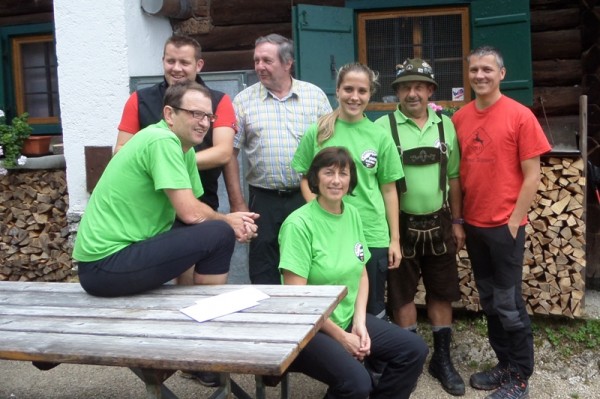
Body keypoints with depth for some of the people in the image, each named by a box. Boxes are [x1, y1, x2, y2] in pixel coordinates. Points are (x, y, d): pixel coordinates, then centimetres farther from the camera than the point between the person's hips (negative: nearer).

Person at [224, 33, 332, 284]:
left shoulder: (315, 96, 5)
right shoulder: (243, 101, 3)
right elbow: (230, 153, 3)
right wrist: (237, 204, -3)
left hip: (307, 197, 0)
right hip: (263, 200, 0)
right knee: (263, 272, 7)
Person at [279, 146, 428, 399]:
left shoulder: (352, 214, 3)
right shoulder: (299, 224, -17)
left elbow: (361, 274, 10)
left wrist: (359, 322, -4)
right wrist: (340, 337, -15)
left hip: (348, 318, 7)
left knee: (414, 350, -1)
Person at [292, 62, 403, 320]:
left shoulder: (380, 136, 3)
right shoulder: (317, 132, 1)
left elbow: (389, 189, 6)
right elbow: (306, 179, 8)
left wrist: (395, 239, 5)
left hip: (372, 236, 1)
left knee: (373, 309, 11)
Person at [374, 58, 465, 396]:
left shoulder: (445, 125, 4)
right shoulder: (383, 127, -8)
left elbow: (453, 177, 8)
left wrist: (457, 221, 7)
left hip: (438, 222, 3)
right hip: (401, 224, -3)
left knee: (442, 292, 11)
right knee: (403, 294, 9)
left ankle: (442, 359, 26)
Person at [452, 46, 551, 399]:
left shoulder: (520, 116, -9)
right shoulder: (459, 118, 5)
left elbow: (532, 176, -9)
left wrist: (514, 221, -11)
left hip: (505, 226, -5)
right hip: (473, 225, 5)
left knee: (508, 304, 2)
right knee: (489, 302, 14)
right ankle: (504, 364, 29)